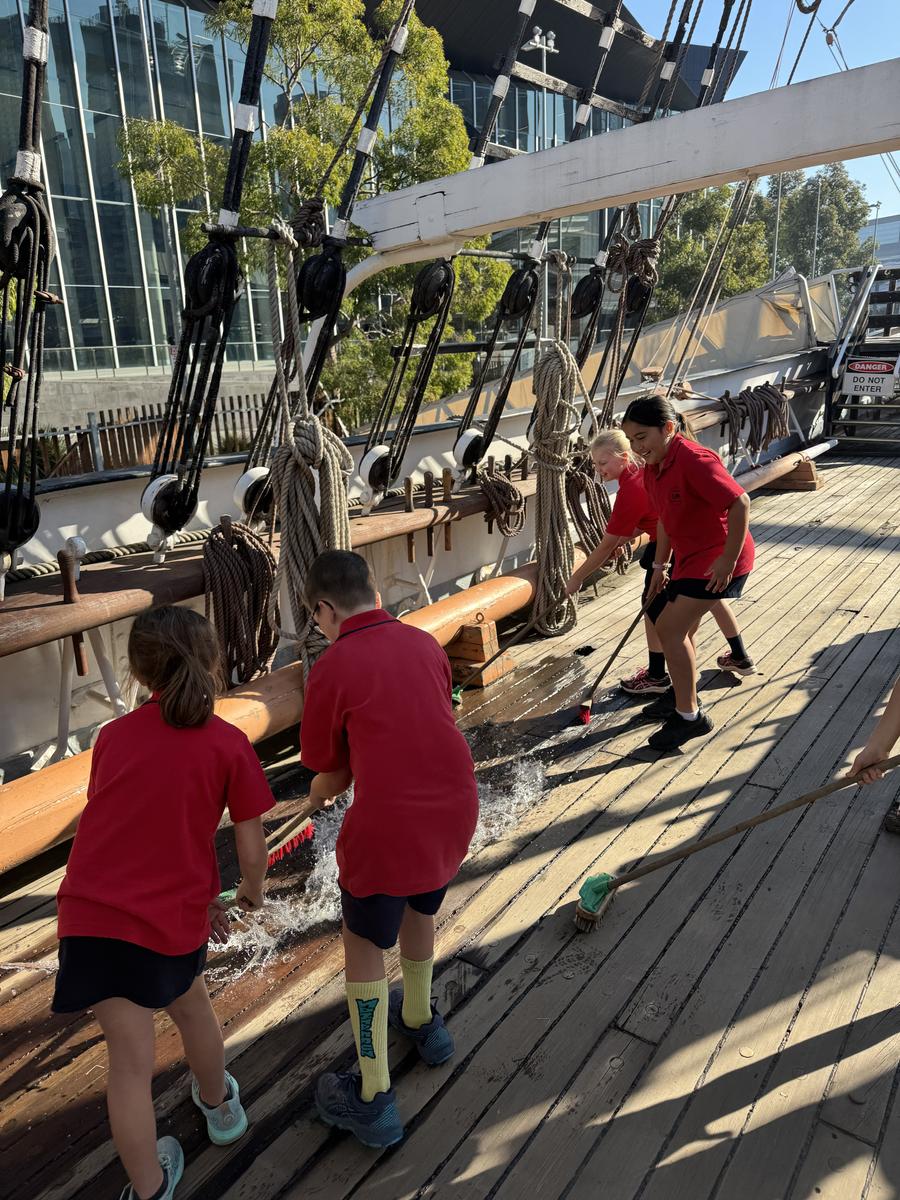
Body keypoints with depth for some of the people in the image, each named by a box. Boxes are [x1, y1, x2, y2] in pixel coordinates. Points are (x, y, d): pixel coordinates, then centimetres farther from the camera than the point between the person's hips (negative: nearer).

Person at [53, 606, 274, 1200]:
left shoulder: (113, 735, 4)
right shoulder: (229, 744, -8)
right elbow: (252, 850, -4)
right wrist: (253, 891, 19)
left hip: (90, 912, 2)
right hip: (169, 919, -1)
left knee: (130, 1058, 14)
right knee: (192, 1006, 28)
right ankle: (219, 1105, 54)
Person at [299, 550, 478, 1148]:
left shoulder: (333, 667, -11)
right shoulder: (425, 643, 4)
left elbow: (331, 777, -3)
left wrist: (321, 788, 19)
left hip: (388, 826, -6)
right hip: (455, 811, 6)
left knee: (365, 948, 17)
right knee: (419, 912, 32)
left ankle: (373, 1097, 29)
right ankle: (420, 1019, 55)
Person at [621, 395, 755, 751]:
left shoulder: (694, 461, -26)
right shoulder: (652, 468, 3)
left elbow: (740, 503, -29)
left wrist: (728, 560, -26)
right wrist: (659, 566, 14)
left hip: (718, 559, -9)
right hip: (690, 558, 9)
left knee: (670, 628, -11)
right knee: (681, 630, 19)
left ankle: (689, 716, 2)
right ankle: (684, 696, 41)